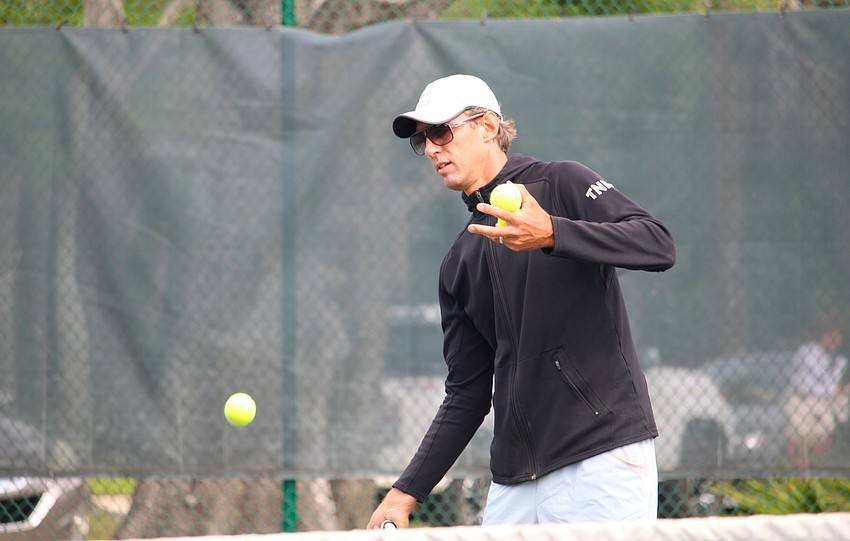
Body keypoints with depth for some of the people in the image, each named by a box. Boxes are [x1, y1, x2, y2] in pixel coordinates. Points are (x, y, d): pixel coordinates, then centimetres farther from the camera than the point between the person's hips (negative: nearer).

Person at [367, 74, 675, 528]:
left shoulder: (562, 185, 2)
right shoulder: (460, 264, 19)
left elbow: (658, 245, -14)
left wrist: (553, 234, -27)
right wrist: (407, 491, 10)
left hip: (603, 461, -6)